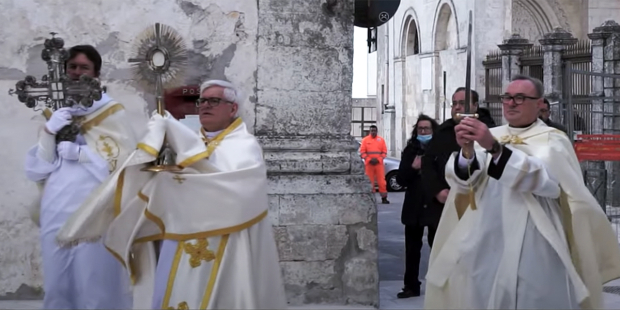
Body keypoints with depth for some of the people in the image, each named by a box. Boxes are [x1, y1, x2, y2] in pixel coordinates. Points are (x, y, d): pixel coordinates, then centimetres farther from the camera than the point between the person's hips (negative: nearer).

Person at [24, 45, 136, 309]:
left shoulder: (112, 112, 3)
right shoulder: (54, 113, 16)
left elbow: (124, 161, -5)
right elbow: (35, 169, 9)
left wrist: (80, 153, -11)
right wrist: (48, 133, -6)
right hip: (56, 213, 4)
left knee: (96, 288, -7)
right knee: (57, 287, 5)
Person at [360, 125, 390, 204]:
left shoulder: (381, 140, 8)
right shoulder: (365, 140, 4)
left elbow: (384, 152, 5)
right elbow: (362, 152, 0)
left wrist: (378, 159, -9)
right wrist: (369, 160, -11)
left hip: (379, 163, 0)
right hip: (369, 164, 0)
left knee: (382, 181, -3)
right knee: (370, 181, 2)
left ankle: (384, 198, 0)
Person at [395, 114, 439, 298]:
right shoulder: (410, 151, 6)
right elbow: (400, 179, 2)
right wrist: (413, 167, -14)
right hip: (414, 207, 4)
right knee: (412, 249, 8)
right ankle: (411, 286, 15)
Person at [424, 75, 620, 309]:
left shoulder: (552, 140, 2)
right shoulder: (490, 136, 12)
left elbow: (543, 177, -20)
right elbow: (461, 179, -3)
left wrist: (495, 148, -31)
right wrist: (467, 151, -25)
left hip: (534, 250, -3)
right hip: (486, 246, 3)